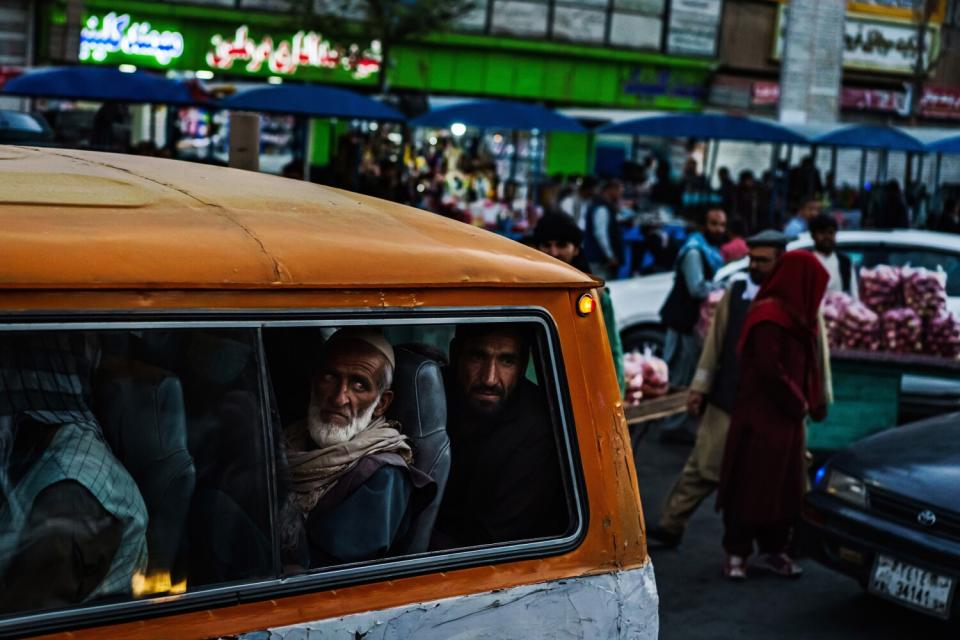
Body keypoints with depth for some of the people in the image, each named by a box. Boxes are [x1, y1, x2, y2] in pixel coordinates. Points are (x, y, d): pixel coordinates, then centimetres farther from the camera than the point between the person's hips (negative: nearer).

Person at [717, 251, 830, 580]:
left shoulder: (793, 316, 12)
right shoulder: (769, 316, -17)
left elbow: (806, 365, 13)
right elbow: (769, 369, -21)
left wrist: (811, 403, 1)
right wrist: (799, 404, -10)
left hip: (787, 418, 9)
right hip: (761, 417, -9)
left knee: (785, 487, 12)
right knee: (751, 486, -2)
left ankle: (773, 549, 23)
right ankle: (736, 554, 7)